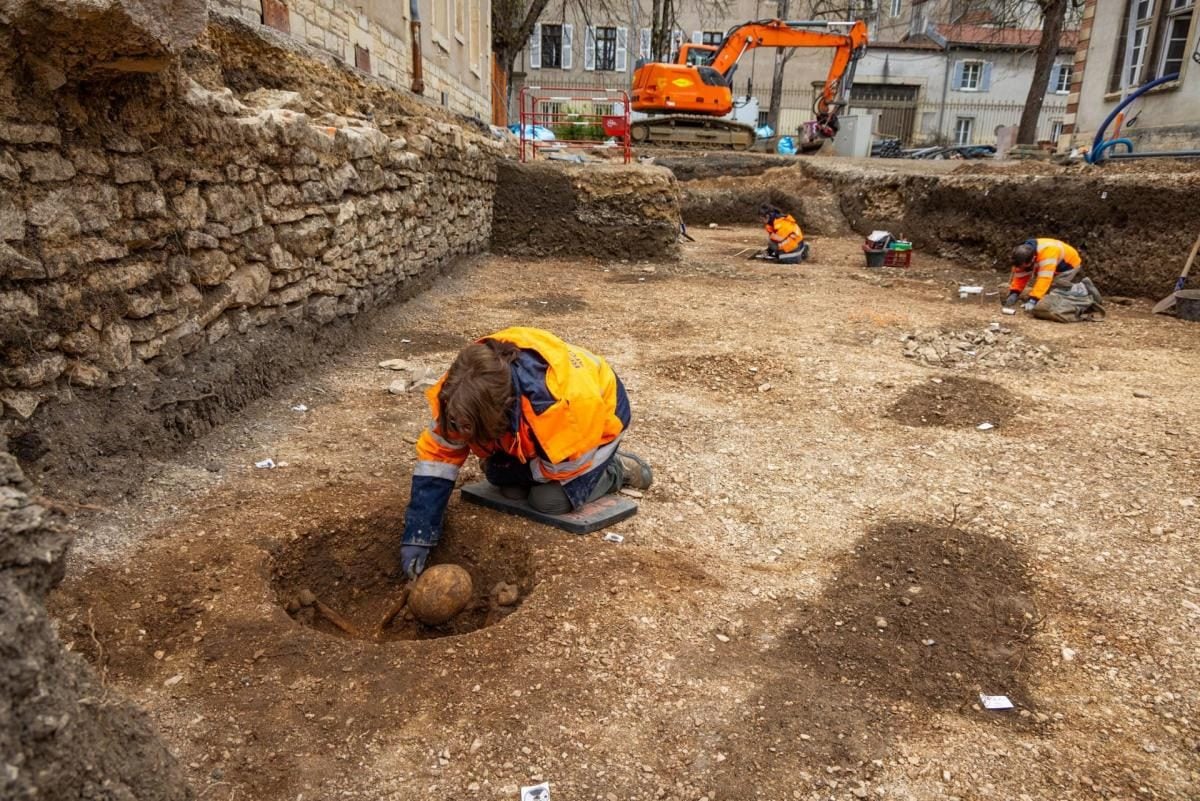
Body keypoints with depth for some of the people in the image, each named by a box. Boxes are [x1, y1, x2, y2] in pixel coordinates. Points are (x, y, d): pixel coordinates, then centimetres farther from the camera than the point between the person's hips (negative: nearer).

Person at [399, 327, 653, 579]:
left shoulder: (564, 403, -46)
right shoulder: (463, 393, -30)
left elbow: (560, 468, -28)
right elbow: (437, 453, -23)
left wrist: (506, 470, -18)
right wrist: (416, 536, -26)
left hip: (597, 416, -5)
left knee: (551, 500, -20)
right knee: (510, 487, -8)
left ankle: (617, 469, 4)